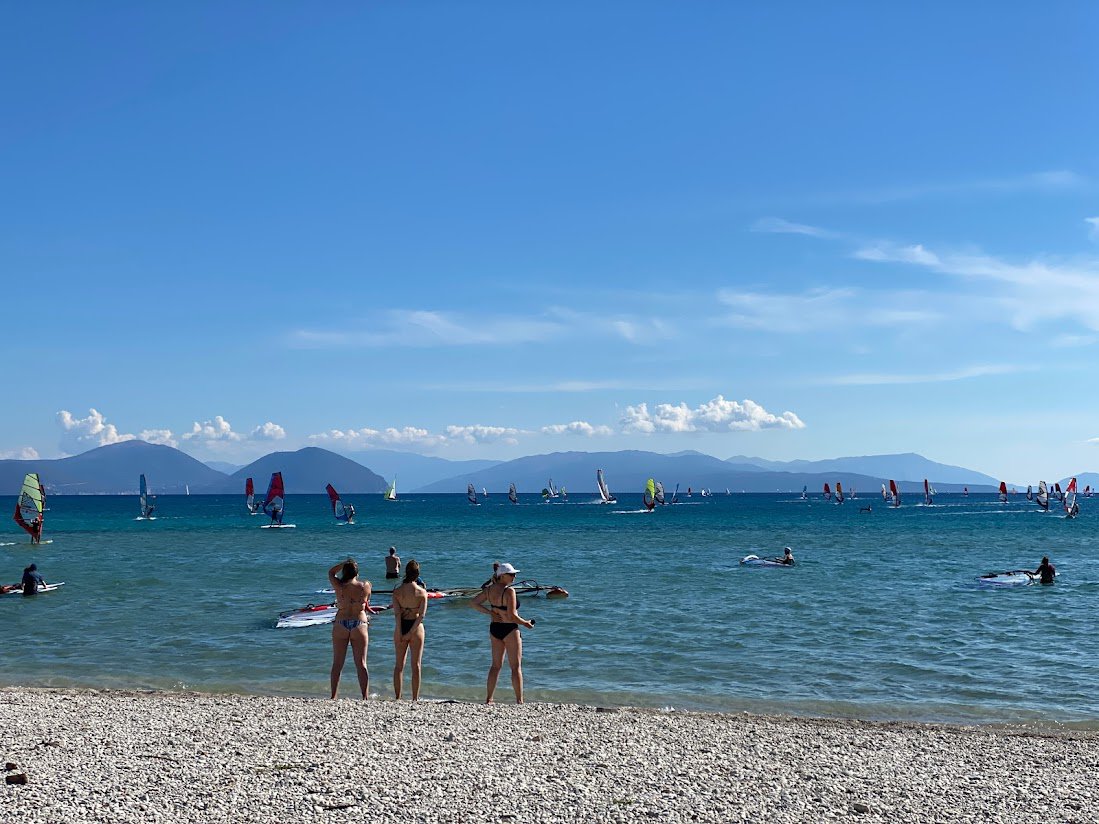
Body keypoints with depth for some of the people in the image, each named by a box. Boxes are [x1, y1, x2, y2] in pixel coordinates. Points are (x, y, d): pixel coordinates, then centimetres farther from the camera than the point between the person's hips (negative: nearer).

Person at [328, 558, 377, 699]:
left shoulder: (339, 586, -5)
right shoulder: (365, 586, -6)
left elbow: (331, 572, 13)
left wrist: (345, 562, 11)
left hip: (340, 626, 0)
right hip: (359, 626, 0)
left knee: (337, 664, 9)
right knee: (361, 664, 3)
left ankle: (333, 696, 11)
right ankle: (365, 697, 0)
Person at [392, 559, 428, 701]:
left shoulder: (397, 591, -4)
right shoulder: (422, 592, -7)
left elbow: (396, 613, -10)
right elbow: (422, 615, -13)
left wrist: (400, 632, -10)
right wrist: (411, 632, -11)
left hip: (401, 628, 1)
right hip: (416, 627, -1)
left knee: (399, 664, 11)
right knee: (416, 665, 6)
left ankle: (397, 697, 12)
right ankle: (415, 698, 7)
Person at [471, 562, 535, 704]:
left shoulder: (490, 590, 4)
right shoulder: (509, 591, -18)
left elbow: (474, 603, 8)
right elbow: (512, 616, -21)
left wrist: (489, 612, 7)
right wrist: (526, 623, -6)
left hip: (494, 628, 7)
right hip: (510, 629, -7)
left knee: (496, 665, 16)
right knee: (516, 667, 1)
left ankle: (489, 699, 17)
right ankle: (519, 701, 1)